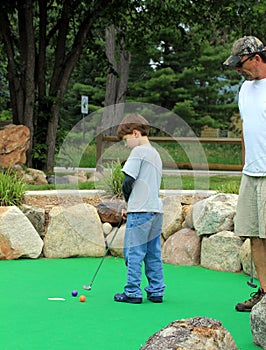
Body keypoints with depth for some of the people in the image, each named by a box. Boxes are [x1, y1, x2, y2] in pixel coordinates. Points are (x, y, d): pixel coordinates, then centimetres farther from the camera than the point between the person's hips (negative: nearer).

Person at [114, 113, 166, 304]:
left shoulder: (139, 151, -8)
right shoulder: (156, 154, 18)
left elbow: (128, 181, -11)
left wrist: (129, 201, 7)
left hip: (141, 211, -8)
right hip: (156, 209, 8)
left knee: (134, 252, -3)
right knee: (153, 253, 10)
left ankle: (132, 293, -1)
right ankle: (156, 291, 12)